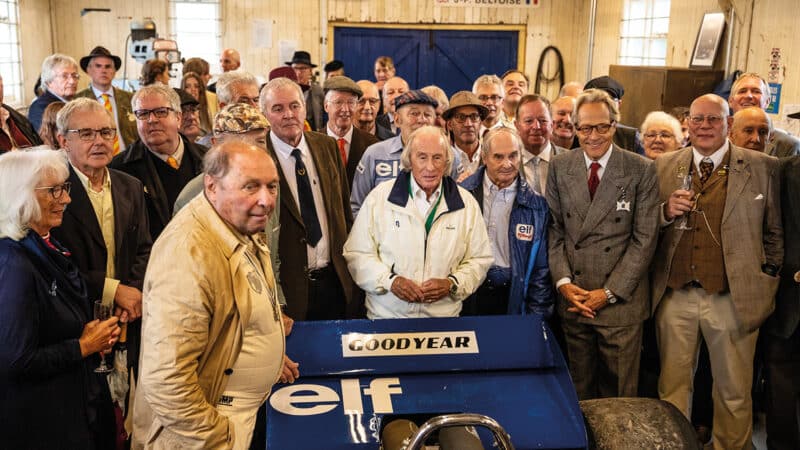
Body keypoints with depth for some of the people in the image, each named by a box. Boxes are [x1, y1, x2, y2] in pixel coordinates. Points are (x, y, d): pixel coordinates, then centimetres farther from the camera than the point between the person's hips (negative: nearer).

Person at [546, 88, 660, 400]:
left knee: (619, 392, 7)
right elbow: (554, 228, 5)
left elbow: (644, 238, -6)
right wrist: (563, 281, -7)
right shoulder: (559, 167, 5)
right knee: (579, 389, 13)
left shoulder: (641, 170, -4)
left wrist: (609, 293, -10)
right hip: (572, 298, 2)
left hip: (621, 301, -2)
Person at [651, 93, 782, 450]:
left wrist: (767, 277, 3)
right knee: (672, 387, 12)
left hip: (733, 299, -1)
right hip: (674, 297, 2)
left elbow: (775, 231, 5)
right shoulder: (664, 166, 6)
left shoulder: (763, 168, 1)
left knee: (734, 391, 11)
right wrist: (666, 211, -9)